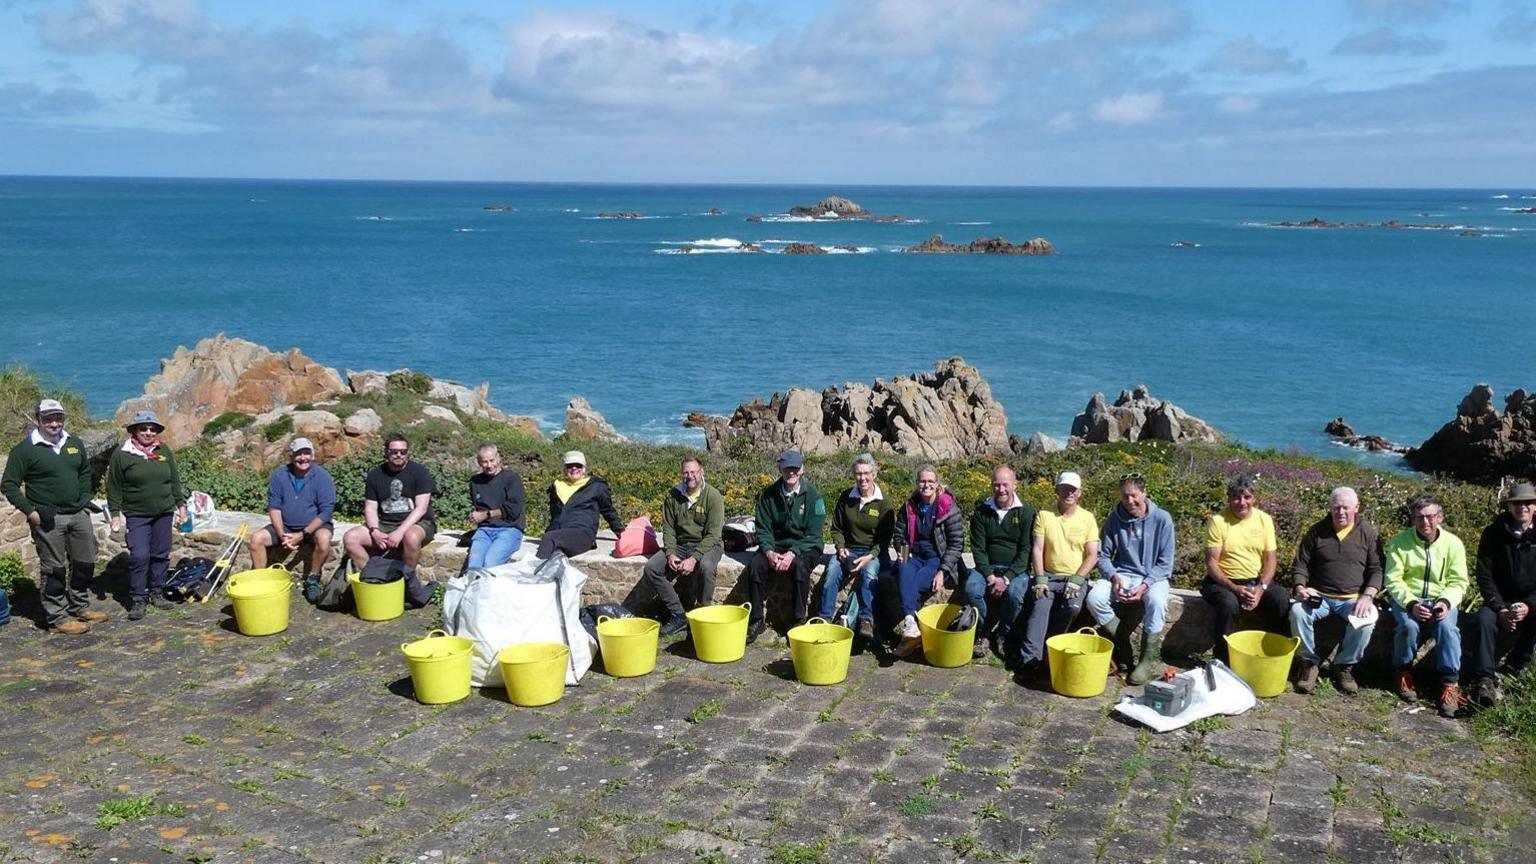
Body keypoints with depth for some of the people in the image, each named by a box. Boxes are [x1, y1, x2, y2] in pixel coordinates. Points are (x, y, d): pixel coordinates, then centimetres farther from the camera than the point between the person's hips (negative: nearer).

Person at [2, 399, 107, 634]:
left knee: (85, 563, 13)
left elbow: (85, 472, 25)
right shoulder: (25, 449, -8)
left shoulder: (75, 444, 10)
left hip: (78, 515, 6)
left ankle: (79, 607, 29)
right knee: (54, 569, -1)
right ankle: (57, 617, 9)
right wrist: (29, 511, -13)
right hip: (47, 519, -6)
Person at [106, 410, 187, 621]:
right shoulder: (122, 454, -4)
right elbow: (114, 487, -1)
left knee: (161, 554, 9)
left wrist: (181, 505, 10)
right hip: (136, 515, -4)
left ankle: (157, 592, 21)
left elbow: (175, 481, 15)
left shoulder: (164, 451, 9)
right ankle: (137, 599, -3)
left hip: (164, 513, 4)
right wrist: (115, 514, -5)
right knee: (139, 556, -11)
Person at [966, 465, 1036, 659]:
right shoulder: (981, 511, 4)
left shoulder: (1026, 512, -2)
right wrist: (990, 576, -15)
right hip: (987, 567, 2)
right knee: (971, 589, -29)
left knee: (1014, 593, -33)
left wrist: (1007, 578, -19)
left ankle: (1002, 635, -7)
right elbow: (978, 549, 0)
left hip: (1016, 569, -2)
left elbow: (1026, 550, -8)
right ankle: (983, 632, -5)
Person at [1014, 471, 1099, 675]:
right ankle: (1030, 656, -38)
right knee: (1040, 604, -28)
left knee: (1072, 607, -30)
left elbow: (1092, 555, 1)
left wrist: (1076, 580, -13)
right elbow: (1037, 549, 0)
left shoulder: (1087, 518, 6)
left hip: (1076, 578, 0)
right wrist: (1040, 579, -13)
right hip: (1049, 576, 0)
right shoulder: (1044, 515, 6)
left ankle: (1041, 645, -14)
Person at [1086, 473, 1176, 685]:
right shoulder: (1114, 519, 1)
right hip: (1122, 575, 3)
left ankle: (1148, 659, -23)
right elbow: (1103, 556, 5)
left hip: (1154, 577, -3)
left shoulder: (1162, 519, -6)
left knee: (1156, 600, -37)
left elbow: (1165, 563, -6)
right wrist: (1114, 577, -15)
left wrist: (1145, 585, -19)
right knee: (1094, 598, -26)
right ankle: (1123, 646, -9)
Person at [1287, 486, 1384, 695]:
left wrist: (1367, 596, -16)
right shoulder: (1316, 532, 6)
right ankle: (1310, 662, -9)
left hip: (1352, 599, -1)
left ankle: (1344, 665, -7)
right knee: (1297, 611, -30)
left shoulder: (1368, 533, 4)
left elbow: (1376, 570, 1)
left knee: (1367, 619, -32)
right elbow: (1300, 565, 8)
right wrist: (1300, 587, -12)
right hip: (1319, 596, 1)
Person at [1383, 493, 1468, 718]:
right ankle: (1404, 673, -5)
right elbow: (1393, 580, -8)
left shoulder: (1453, 543, -1)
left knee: (1447, 626, -31)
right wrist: (1411, 604, -23)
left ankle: (1450, 684, -20)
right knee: (1409, 625, -32)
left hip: (1441, 599, 1)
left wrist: (1446, 602, -21)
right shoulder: (1400, 541, -5)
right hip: (1406, 598, -1)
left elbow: (1459, 582, -1)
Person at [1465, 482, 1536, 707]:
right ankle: (1483, 679, -34)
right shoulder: (1494, 534, -4)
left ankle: (1517, 663, -6)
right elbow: (1485, 575, -7)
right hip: (1500, 600, 0)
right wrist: (1500, 609, -19)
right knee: (1483, 620, -29)